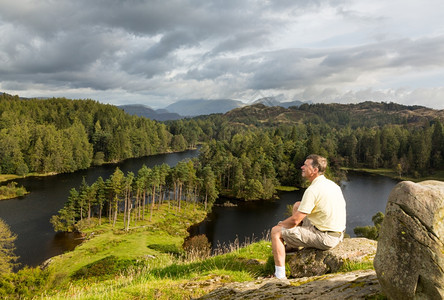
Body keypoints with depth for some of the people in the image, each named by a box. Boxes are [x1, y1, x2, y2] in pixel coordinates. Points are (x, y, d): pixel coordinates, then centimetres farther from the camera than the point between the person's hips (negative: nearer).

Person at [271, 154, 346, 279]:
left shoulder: (312, 190, -22)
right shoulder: (332, 184, 7)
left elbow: (295, 220, -20)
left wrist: (281, 223, 2)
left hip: (324, 238, -9)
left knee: (276, 232, -3)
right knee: (297, 205, 22)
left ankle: (280, 276, -2)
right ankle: (292, 246, 32)